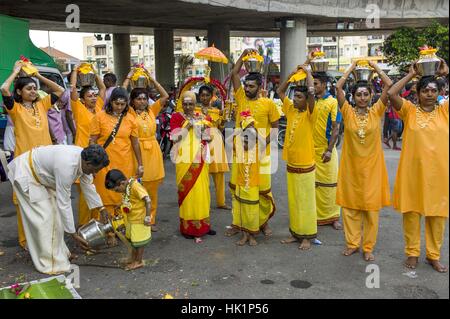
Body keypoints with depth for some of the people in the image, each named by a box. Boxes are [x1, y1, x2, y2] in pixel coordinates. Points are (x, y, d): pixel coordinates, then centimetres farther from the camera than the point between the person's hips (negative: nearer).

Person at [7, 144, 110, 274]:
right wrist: (73, 234, -24)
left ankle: (57, 252, 21)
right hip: (26, 174, -9)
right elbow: (64, 204, -32)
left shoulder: (84, 159, -15)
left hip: (41, 174, 9)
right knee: (43, 217, -9)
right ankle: (48, 262, 2)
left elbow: (88, 186, 1)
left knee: (55, 212, 9)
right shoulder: (67, 166, -39)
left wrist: (102, 210, 7)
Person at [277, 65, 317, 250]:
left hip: (305, 165, -6)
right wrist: (291, 76, 5)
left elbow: (312, 92, -26)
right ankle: (295, 233, 25)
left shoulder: (309, 113, -11)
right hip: (291, 164, 6)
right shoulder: (291, 110, 7)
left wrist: (308, 73, -12)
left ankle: (307, 236, 13)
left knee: (306, 202, 3)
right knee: (293, 201, 14)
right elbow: (280, 91, 15)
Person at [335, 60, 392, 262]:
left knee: (371, 206, 5)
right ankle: (352, 244, 22)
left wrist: (375, 66, 2)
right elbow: (339, 87, -10)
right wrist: (352, 67, 0)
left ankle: (368, 247, 18)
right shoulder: (348, 112, -1)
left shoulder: (376, 112, 0)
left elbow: (389, 85, -7)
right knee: (350, 206, 7)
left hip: (371, 166, 0)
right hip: (351, 165, 0)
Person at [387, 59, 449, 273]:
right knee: (412, 212, 8)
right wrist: (411, 75, -5)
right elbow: (391, 93, -14)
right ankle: (412, 252, 24)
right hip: (413, 170, -2)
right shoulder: (409, 110, 0)